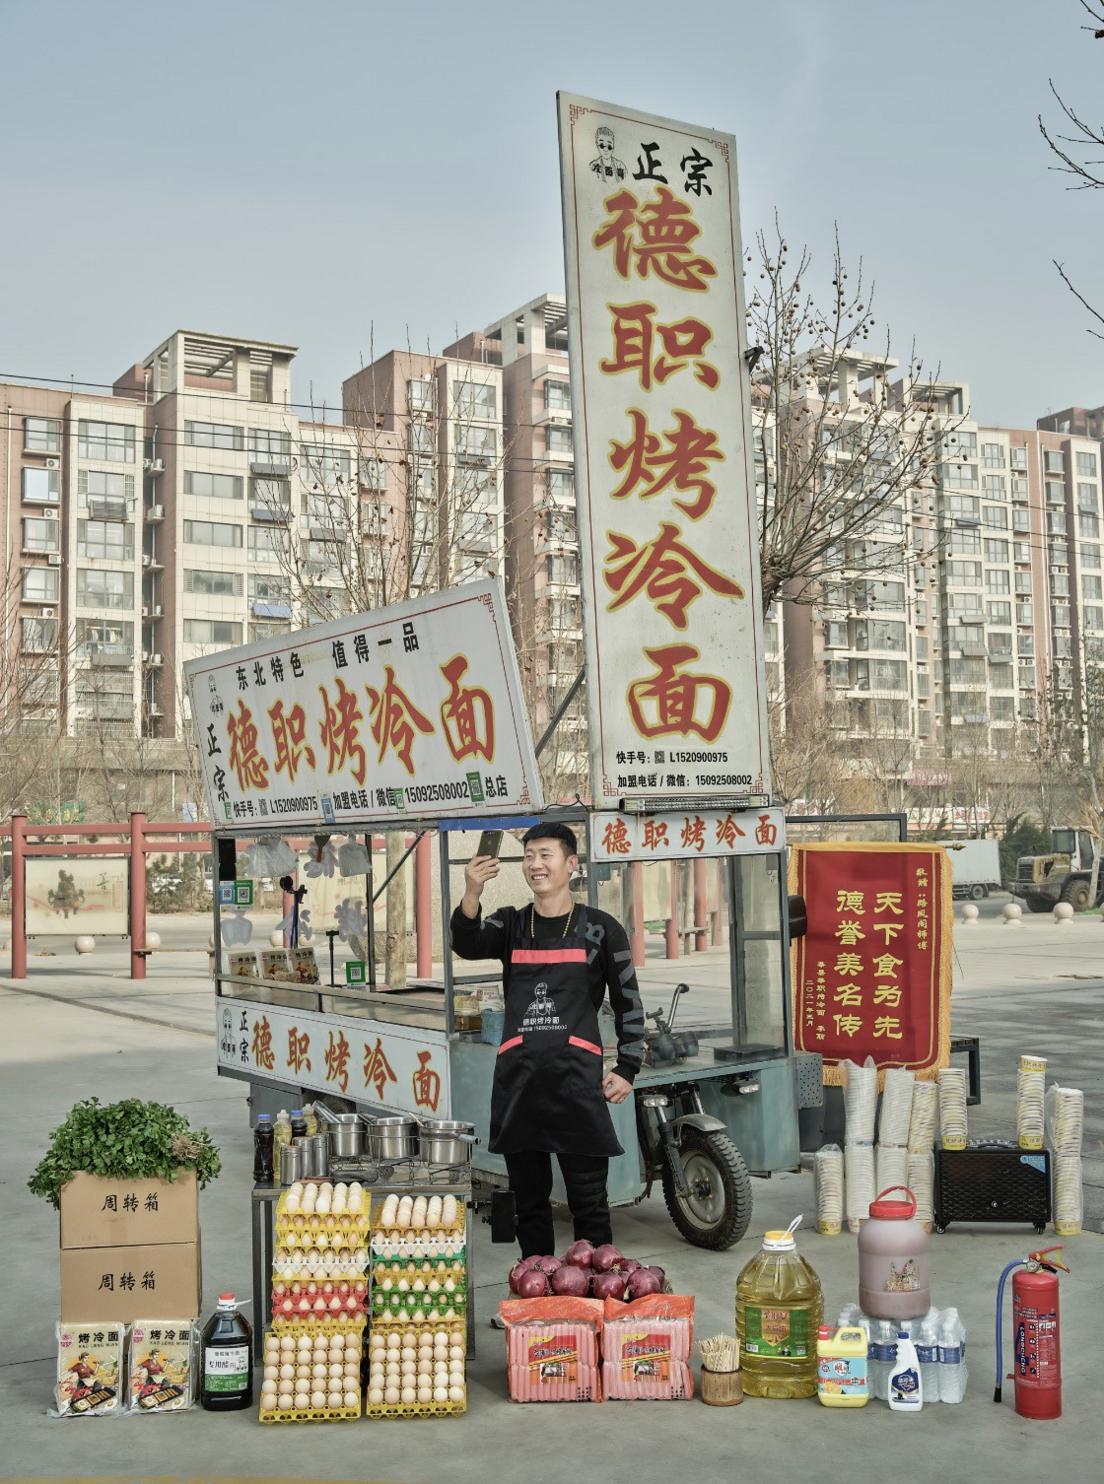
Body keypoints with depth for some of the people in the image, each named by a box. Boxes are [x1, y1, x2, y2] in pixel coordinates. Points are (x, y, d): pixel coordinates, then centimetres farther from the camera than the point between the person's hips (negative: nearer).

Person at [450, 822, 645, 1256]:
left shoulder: (600, 928, 6)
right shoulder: (510, 923, 12)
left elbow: (628, 1001, 9)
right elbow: (467, 945, -10)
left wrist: (627, 1068, 1)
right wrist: (471, 894, -28)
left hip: (577, 1076, -3)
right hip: (518, 1077, 3)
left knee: (589, 1200, 0)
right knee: (529, 1200, 10)